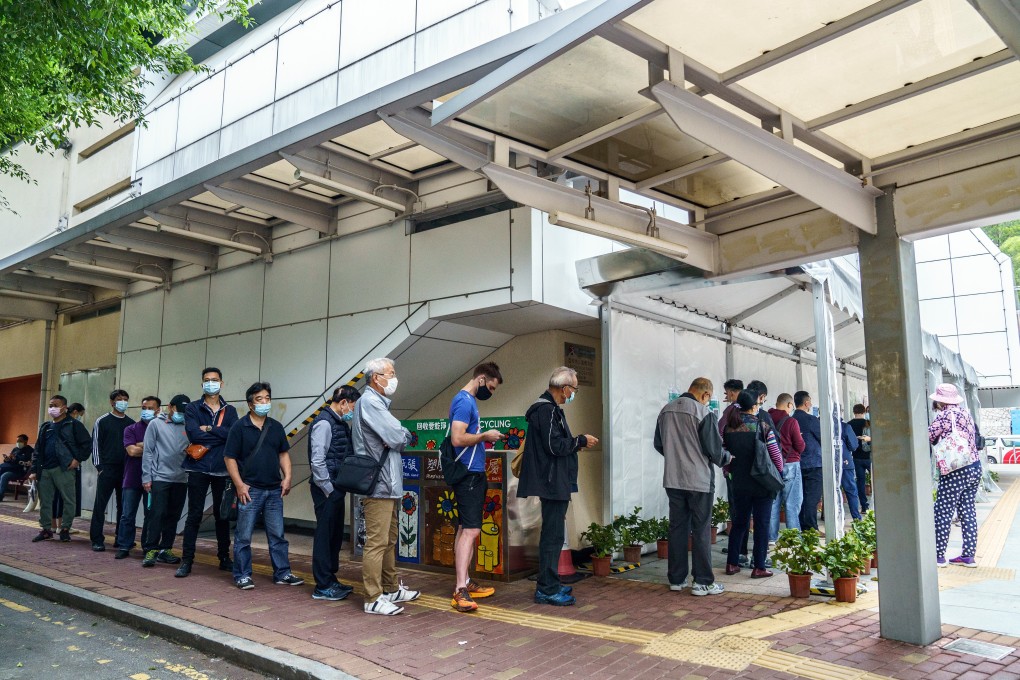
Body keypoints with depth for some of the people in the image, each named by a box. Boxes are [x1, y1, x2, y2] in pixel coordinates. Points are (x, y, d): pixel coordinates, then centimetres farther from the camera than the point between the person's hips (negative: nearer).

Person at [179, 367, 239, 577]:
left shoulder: (230, 411, 8)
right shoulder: (193, 408, 3)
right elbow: (193, 433, -15)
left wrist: (209, 429, -14)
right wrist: (221, 435, -11)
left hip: (222, 470, 2)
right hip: (198, 468, -2)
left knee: (222, 515, 10)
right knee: (194, 515, 1)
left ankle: (224, 558, 20)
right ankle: (186, 560, 9)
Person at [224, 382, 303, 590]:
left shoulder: (276, 427, 10)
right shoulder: (239, 427, -5)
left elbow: (284, 453, 15)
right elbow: (229, 457, -6)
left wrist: (287, 477, 3)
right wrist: (239, 484, -11)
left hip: (274, 490, 5)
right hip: (250, 490, -4)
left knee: (277, 535, 9)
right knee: (244, 536, 4)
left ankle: (282, 574, 17)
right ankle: (242, 576, 16)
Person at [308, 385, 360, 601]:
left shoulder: (341, 424, 13)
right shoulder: (324, 423, -15)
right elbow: (317, 461, -20)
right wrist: (329, 490, -16)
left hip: (337, 489, 9)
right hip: (327, 491, -9)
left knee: (335, 535, 16)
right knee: (324, 536, -1)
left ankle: (331, 579, 27)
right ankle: (322, 587, 8)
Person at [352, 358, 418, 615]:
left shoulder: (378, 402, 20)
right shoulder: (370, 402, -14)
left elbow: (399, 436, 18)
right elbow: (398, 437, -17)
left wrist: (398, 436, -2)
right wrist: (404, 435, 2)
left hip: (387, 483, 11)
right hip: (378, 484, -11)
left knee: (389, 540, 18)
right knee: (377, 542, -6)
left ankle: (391, 589, 28)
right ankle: (373, 599, 0)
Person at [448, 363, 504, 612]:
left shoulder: (468, 401, 15)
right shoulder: (464, 401, -15)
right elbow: (458, 439, -24)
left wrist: (483, 437, 9)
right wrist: (485, 436, -14)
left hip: (473, 473, 11)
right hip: (469, 473, -11)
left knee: (465, 529, 14)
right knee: (471, 530, -14)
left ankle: (464, 582, 22)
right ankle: (460, 591, -16)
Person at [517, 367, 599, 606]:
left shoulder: (550, 408, 18)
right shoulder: (547, 410, -16)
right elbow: (554, 445, -22)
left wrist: (577, 444, 12)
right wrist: (581, 441, -11)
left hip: (555, 484, 11)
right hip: (552, 484, -11)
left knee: (552, 534, 17)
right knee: (553, 536, -6)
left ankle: (549, 584, 26)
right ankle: (547, 590, 1)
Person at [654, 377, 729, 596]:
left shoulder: (666, 410, 5)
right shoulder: (704, 412, -13)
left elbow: (658, 444, 13)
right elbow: (714, 449, -12)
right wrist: (726, 457, 8)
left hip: (673, 480, 5)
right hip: (699, 480, -5)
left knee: (677, 528, 12)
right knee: (701, 531, 3)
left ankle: (676, 579, 18)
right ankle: (703, 582, 8)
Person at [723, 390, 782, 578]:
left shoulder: (728, 427, 0)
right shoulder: (762, 426, -12)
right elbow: (776, 453, -9)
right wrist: (778, 471, 8)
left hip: (739, 483, 4)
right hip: (762, 483, -4)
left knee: (739, 522, 15)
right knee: (762, 524, 5)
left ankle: (731, 563, 18)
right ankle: (759, 567, 7)